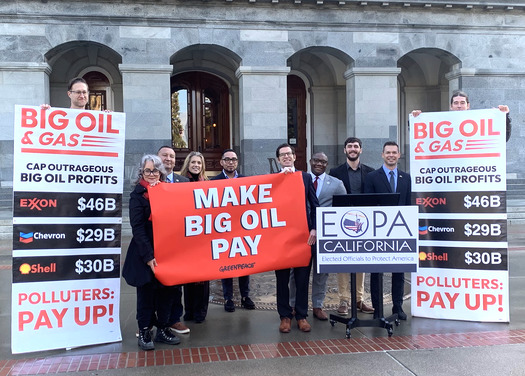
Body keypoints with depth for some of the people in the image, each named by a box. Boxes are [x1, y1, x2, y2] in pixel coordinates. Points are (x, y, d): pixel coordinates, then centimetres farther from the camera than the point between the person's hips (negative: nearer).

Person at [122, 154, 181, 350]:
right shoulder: (138, 194, -4)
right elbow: (137, 228, -10)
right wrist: (149, 256, -16)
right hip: (145, 254, -4)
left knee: (166, 290, 9)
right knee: (146, 292, 4)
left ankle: (163, 328, 23)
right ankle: (144, 332, 17)